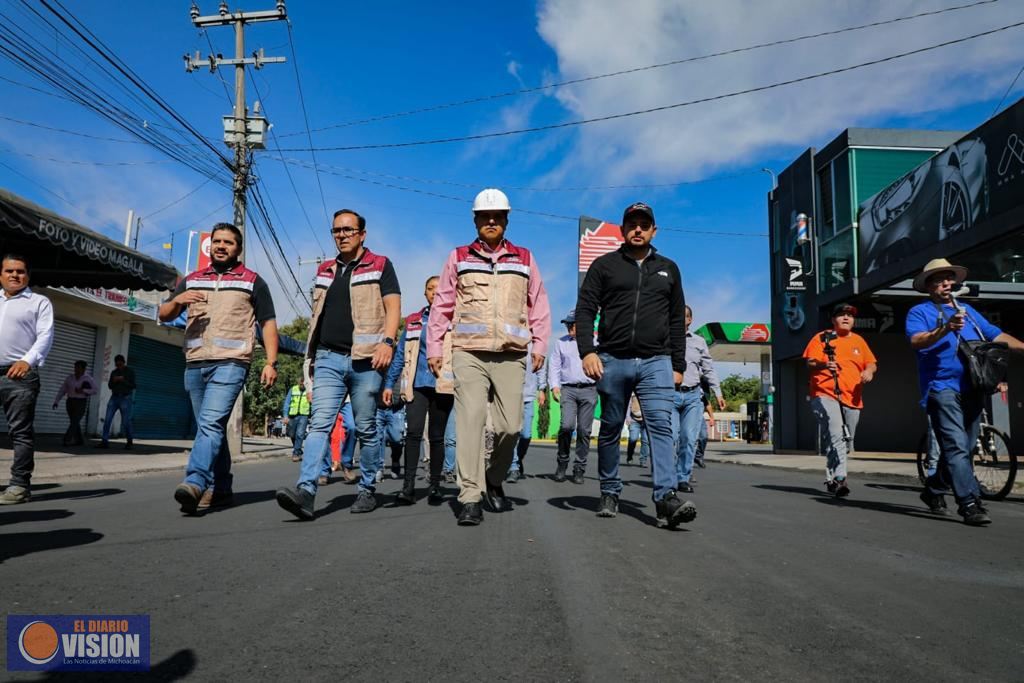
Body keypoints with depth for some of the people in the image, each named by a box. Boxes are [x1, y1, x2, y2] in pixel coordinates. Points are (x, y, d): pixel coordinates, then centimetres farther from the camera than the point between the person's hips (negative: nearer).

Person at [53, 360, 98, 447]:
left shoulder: (88, 378, -4)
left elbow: (94, 390, -6)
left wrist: (83, 391, -19)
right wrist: (56, 402, -1)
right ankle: (79, 440, 17)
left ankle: (67, 439, -16)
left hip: (81, 403, -4)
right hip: (70, 402, 4)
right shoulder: (70, 378, 5)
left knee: (75, 421, -13)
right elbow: (62, 390, 6)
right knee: (74, 422, 7)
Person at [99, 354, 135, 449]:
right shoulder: (113, 372, 13)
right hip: (114, 398, 4)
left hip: (125, 398, -4)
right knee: (107, 420, -9)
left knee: (126, 422, -3)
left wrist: (123, 380, -18)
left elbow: (133, 386, -5)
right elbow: (109, 386, 13)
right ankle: (105, 442, -10)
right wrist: (114, 381, -7)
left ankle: (129, 442, 14)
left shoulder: (130, 372, 1)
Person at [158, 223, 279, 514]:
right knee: (211, 427, 8)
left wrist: (271, 362, -6)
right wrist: (177, 300, -7)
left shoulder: (253, 282, 9)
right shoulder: (192, 280, 18)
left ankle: (195, 483, -29)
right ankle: (219, 490, 14)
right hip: (195, 364, 5)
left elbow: (268, 323, 5)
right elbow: (163, 316, 16)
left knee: (211, 423, -20)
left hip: (231, 363, -5)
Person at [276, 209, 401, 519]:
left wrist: (387, 341, -21)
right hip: (328, 358, 4)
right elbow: (318, 313, 23)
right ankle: (305, 492, -17)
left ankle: (367, 490, 16)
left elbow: (393, 307, -5)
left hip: (365, 359, -4)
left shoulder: (380, 265, 4)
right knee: (319, 423, -9)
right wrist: (311, 352, 18)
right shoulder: (325, 270, 19)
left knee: (366, 429, 4)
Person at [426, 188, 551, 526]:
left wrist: (539, 345, 4)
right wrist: (434, 347, 6)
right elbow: (441, 306, 12)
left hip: (512, 356, 1)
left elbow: (539, 307, 14)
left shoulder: (524, 259, 14)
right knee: (470, 420, -10)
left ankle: (494, 479, 26)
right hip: (469, 353, -1)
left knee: (511, 425, 1)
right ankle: (470, 498, -7)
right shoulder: (459, 258, 13)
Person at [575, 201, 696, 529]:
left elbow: (677, 320, 16)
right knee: (610, 429, 7)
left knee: (661, 425, -13)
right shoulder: (604, 265, 10)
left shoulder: (668, 269, 17)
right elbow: (585, 309, 3)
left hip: (656, 361, 1)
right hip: (613, 360, 0)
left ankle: (666, 497, -19)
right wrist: (587, 350, -12)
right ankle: (610, 493, 19)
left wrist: (678, 365, 10)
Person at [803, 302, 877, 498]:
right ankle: (839, 478, -25)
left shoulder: (858, 340, 17)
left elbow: (872, 363, 21)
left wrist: (869, 371, -2)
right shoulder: (821, 338, 3)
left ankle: (832, 479, 25)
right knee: (836, 436, -22)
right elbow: (809, 363, -4)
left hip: (852, 399, 6)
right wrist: (822, 365, -26)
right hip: (825, 395, -6)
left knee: (847, 441, 10)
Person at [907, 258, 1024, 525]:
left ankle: (934, 490, 26)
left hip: (972, 389, 7)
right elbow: (916, 341, -14)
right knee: (956, 448, -13)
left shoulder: (967, 310, 24)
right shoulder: (919, 312, 4)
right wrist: (945, 329, -29)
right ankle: (969, 503, -15)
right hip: (942, 388, -7)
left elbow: (996, 335, 21)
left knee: (963, 448, 11)